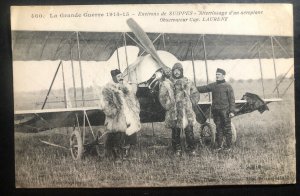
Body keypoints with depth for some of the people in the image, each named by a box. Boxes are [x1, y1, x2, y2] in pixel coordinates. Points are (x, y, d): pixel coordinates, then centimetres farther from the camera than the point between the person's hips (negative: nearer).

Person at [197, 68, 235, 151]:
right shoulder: (213, 85, 12)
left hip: (225, 111, -5)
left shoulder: (227, 86, -2)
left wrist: (232, 111, -11)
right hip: (215, 110, 5)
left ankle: (228, 146, 9)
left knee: (227, 129, 1)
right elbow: (204, 88, 10)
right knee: (218, 128, 11)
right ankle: (219, 145, 18)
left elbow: (232, 99, -5)